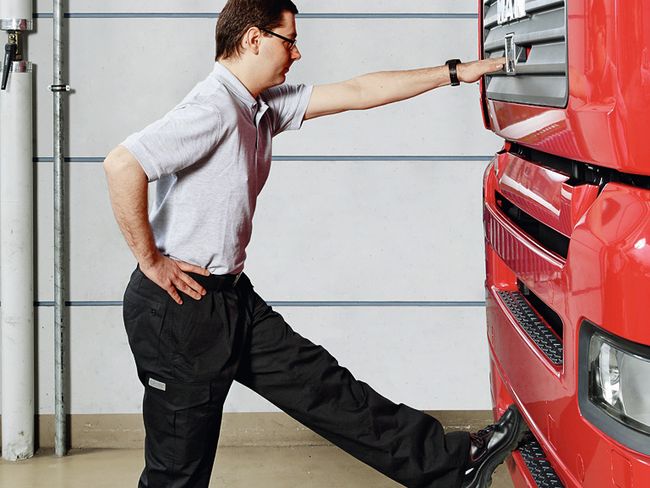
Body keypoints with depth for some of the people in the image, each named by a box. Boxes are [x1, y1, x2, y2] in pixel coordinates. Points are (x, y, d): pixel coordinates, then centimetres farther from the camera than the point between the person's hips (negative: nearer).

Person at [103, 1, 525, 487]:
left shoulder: (264, 106, 9)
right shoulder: (213, 110, -20)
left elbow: (356, 92, 14)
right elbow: (122, 165, -30)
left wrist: (454, 73, 17)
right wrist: (151, 261, -21)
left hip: (233, 298, 9)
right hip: (180, 307, -9)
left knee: (321, 386, 12)